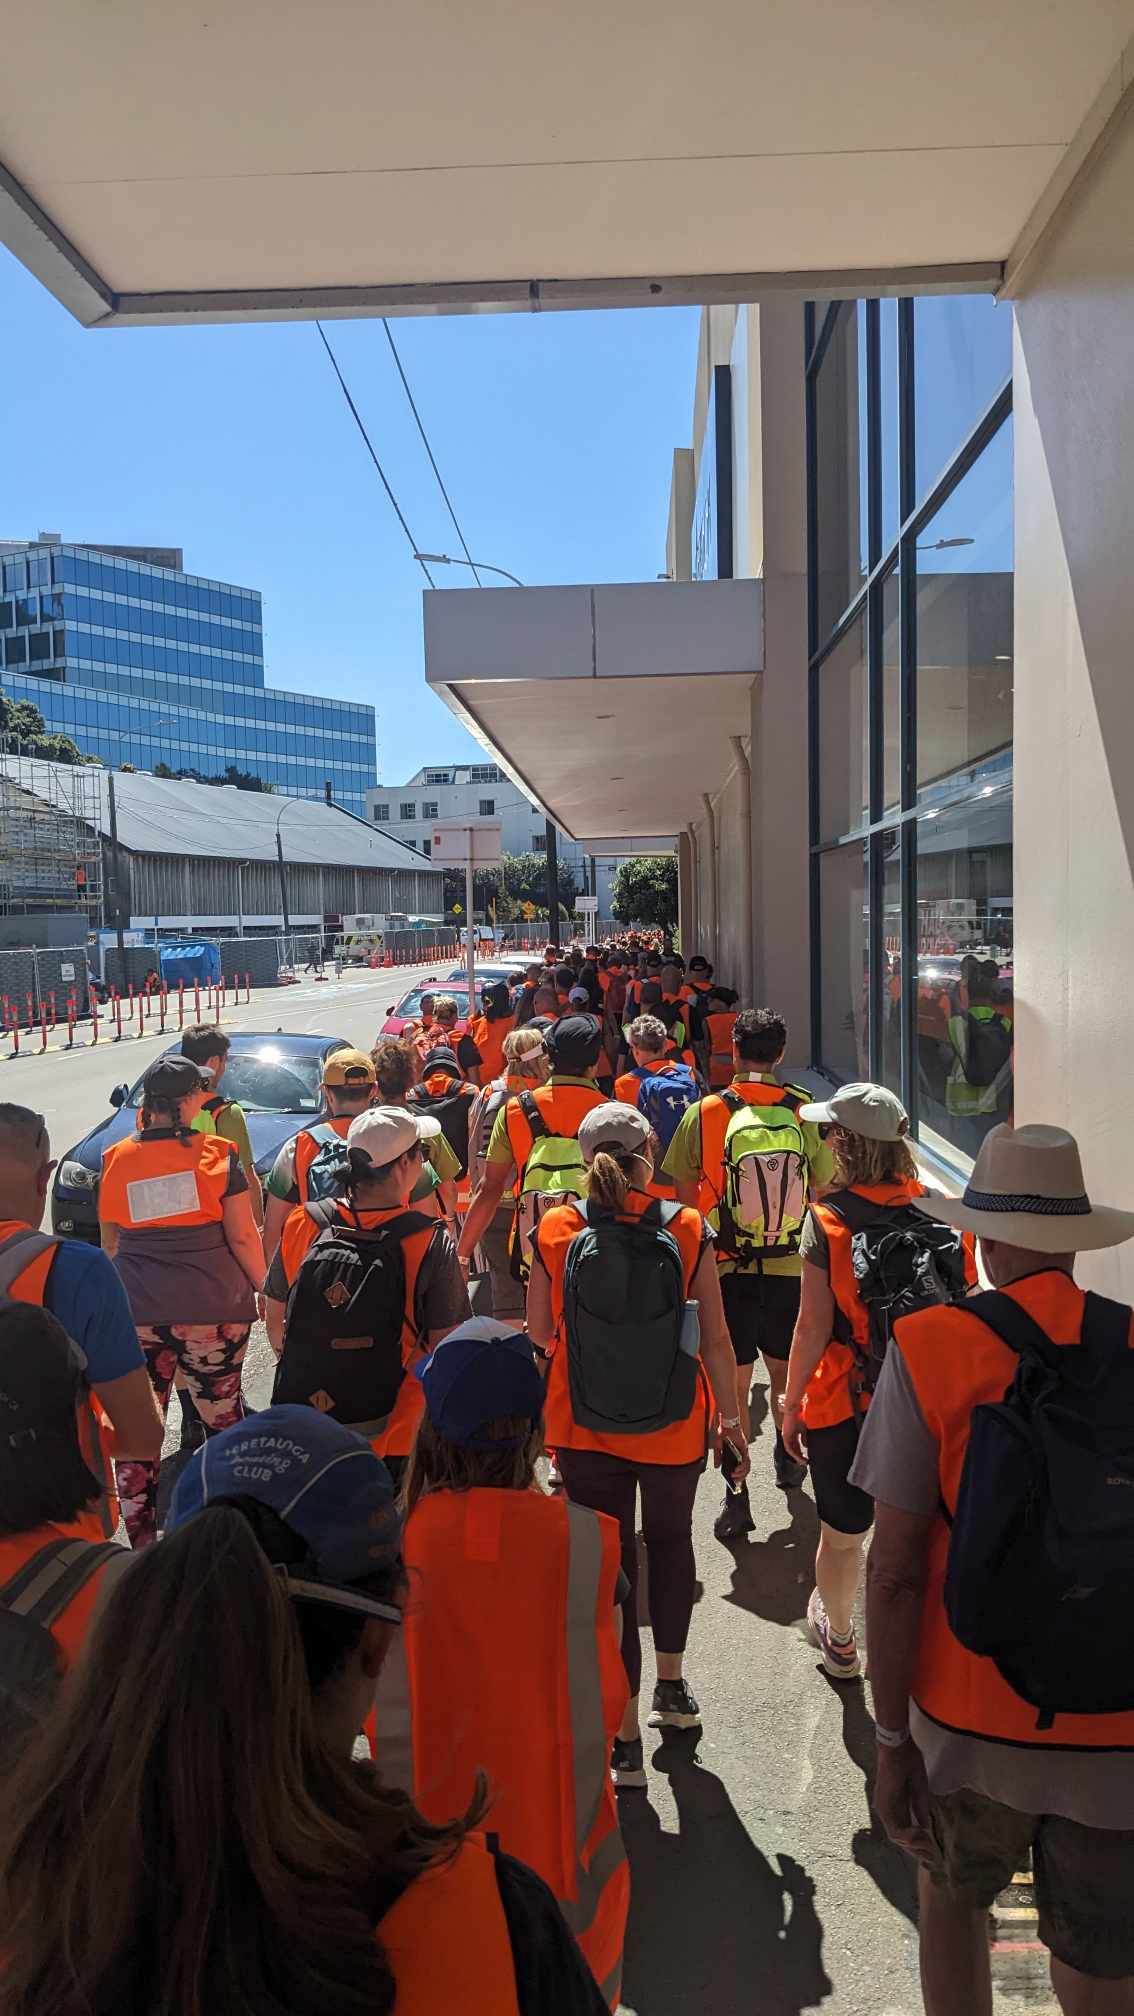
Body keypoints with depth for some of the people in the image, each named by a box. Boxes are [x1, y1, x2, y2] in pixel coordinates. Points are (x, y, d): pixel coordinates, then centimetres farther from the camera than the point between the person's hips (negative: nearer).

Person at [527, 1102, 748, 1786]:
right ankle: (672, 1686, 42)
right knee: (671, 1542, 27)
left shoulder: (555, 1234, -12)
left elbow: (539, 1334, -1)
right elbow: (717, 1341, -8)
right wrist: (731, 1417, 5)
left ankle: (624, 1735, 19)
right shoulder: (688, 1231, -13)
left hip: (586, 1431, -1)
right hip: (674, 1427, 1)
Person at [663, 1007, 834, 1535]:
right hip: (791, 1269, 3)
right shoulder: (805, 1111, -5)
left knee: (732, 1382, 7)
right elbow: (824, 1186, 3)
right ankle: (789, 1461, 43)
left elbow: (684, 1194, -3)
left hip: (728, 1272, -2)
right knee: (786, 1373, 22)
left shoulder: (706, 1113, -10)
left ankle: (737, 1495, 10)